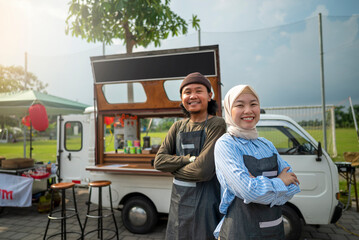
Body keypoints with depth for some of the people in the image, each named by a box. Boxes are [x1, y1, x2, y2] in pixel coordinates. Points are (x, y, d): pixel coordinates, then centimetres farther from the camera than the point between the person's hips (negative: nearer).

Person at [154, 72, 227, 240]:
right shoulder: (178, 127, 6)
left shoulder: (216, 124, -12)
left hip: (205, 200, -5)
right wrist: (189, 159, -15)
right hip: (179, 199, 5)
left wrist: (173, 167, -6)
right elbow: (159, 161, -1)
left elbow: (204, 170, -21)